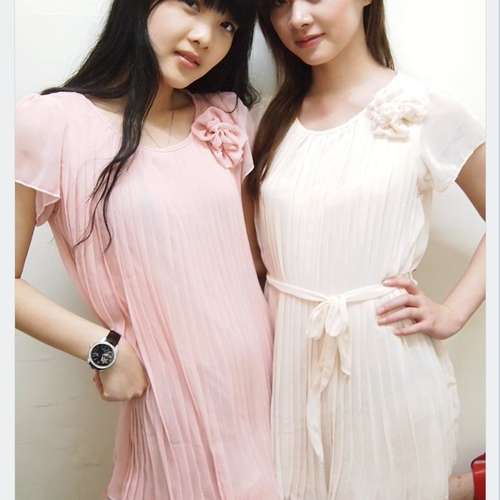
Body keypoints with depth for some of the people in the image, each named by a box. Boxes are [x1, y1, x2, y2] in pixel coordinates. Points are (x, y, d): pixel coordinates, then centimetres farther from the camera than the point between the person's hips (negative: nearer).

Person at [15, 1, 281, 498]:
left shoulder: (226, 116, 3)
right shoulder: (52, 122, -13)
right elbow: (12, 281, -8)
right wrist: (104, 348, -13)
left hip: (259, 373, 5)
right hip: (171, 394, -4)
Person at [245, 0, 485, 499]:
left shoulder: (425, 113, -7)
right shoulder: (276, 118, 6)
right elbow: (258, 248, 11)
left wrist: (451, 313, -6)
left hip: (386, 359, -4)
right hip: (288, 356, 5)